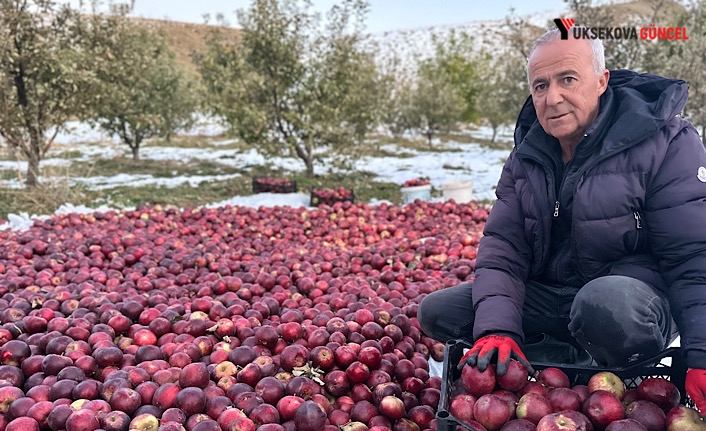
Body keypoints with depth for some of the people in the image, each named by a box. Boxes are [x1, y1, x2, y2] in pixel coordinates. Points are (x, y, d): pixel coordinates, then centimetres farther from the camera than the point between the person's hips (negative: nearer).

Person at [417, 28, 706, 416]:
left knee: (606, 302, -41)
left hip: (637, 297, -5)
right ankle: (571, 358, -4)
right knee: (436, 312, -7)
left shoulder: (665, 143, -11)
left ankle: (625, 381, -6)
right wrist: (498, 328, -21)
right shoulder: (525, 158, 3)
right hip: (551, 295, 5)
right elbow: (501, 247, -4)